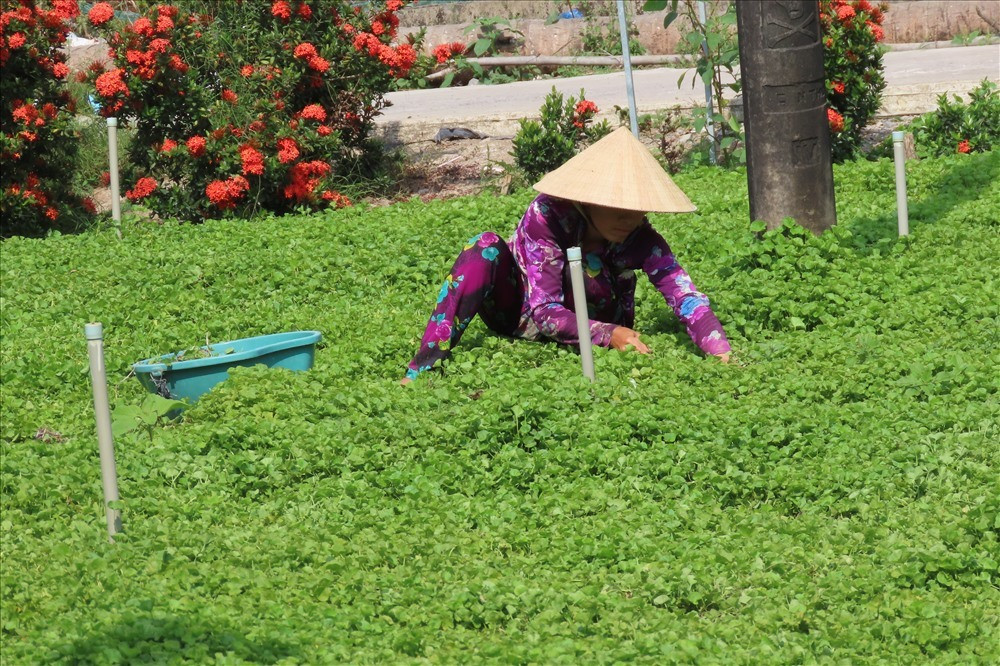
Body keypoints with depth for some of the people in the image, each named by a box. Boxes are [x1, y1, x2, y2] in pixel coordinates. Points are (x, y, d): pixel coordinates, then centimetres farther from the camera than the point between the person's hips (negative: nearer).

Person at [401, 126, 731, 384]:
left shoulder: (639, 239, -21)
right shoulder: (548, 215, -28)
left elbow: (687, 297, -32)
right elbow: (543, 311, -30)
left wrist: (722, 356, -49)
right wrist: (608, 334, -46)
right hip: (520, 315, -1)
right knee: (487, 247, -31)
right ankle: (425, 364, -37)